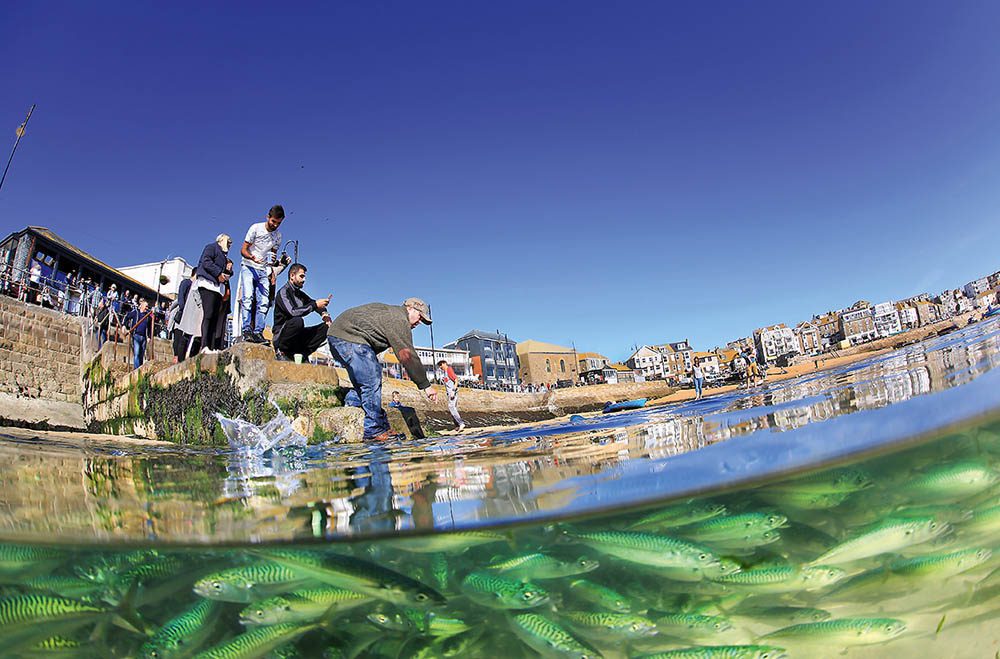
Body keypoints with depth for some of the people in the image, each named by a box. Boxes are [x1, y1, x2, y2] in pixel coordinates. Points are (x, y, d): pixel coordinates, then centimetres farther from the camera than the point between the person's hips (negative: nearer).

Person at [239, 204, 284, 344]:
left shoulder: (278, 236, 6)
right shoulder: (256, 228, -8)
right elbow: (243, 250, -8)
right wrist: (252, 257, -29)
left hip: (263, 271, 5)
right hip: (249, 268, -4)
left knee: (263, 302, -5)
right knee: (248, 298, -19)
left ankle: (258, 332, -3)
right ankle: (247, 330, -22)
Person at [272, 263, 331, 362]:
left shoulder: (300, 294, 16)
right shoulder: (283, 292, -8)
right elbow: (292, 312, -24)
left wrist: (324, 313, 2)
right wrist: (315, 305, -22)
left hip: (297, 338, 7)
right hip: (281, 337, -7)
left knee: (326, 327, -6)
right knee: (298, 321, -37)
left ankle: (303, 354, -9)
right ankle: (281, 352, -17)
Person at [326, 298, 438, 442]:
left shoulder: (388, 311, 21)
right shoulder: (399, 320, -12)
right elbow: (408, 356, -17)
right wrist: (425, 386, -15)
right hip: (349, 338, -11)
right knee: (372, 382, -10)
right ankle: (374, 432, -7)